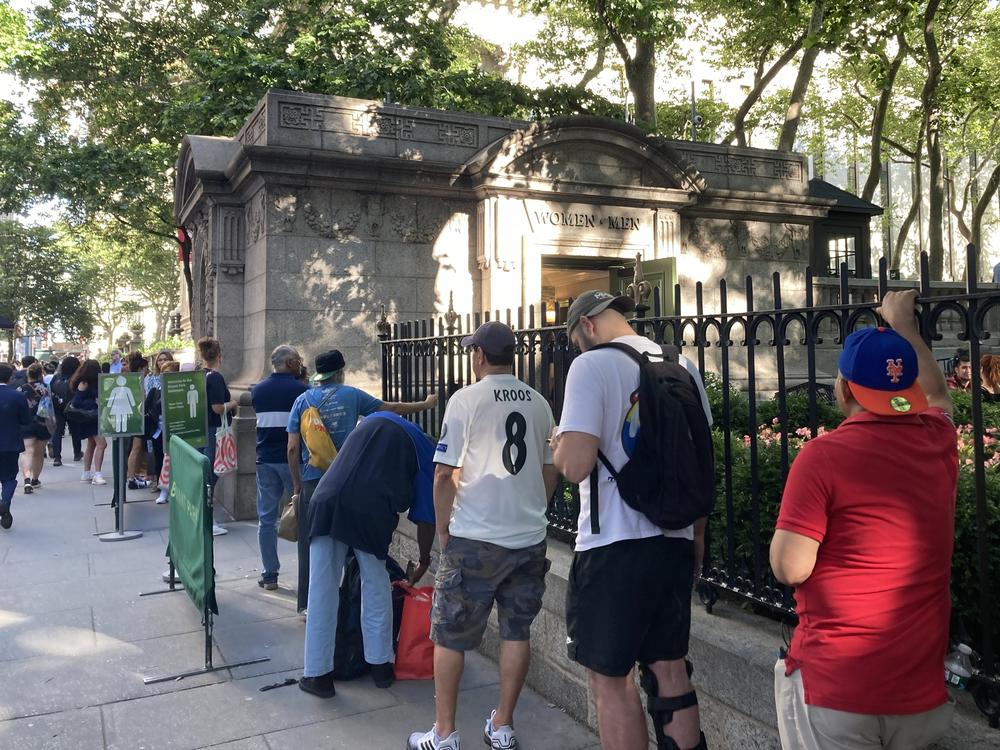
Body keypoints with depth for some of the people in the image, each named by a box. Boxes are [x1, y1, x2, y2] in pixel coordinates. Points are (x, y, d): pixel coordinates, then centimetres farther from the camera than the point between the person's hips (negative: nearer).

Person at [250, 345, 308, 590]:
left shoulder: (258, 390, 7)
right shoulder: (301, 390, -10)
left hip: (265, 460, 4)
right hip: (293, 460, -4)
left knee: (266, 518, 8)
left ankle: (269, 574, 12)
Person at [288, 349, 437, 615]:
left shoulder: (302, 401, 4)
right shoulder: (352, 395, 2)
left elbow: (293, 448, 0)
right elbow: (392, 409, 11)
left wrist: (297, 486, 9)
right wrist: (426, 404, 25)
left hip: (312, 483, 0)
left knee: (311, 545, 8)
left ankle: (309, 604, 14)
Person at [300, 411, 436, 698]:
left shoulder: (374, 419, 28)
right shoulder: (425, 452, 17)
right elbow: (425, 518, 18)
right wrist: (424, 561, 33)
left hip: (328, 499, 3)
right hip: (370, 509, -2)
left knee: (322, 591, 11)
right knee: (376, 587, 19)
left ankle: (318, 674, 19)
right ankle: (380, 666, 27)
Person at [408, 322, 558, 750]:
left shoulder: (466, 400, -9)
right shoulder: (538, 404, 5)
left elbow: (444, 475, -10)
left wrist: (442, 529, 2)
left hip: (474, 538, -4)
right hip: (530, 538, 5)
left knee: (450, 635, 9)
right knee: (517, 632, 14)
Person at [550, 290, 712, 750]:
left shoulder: (592, 366, -12)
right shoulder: (683, 365, 8)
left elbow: (575, 465, -21)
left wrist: (558, 447, 2)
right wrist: (697, 537, 23)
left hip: (614, 545, -6)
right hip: (676, 541, 7)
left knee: (610, 680, 8)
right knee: (670, 670, 18)